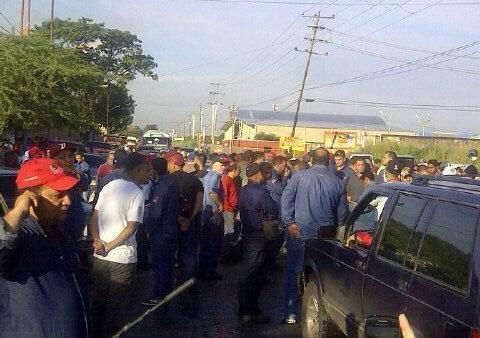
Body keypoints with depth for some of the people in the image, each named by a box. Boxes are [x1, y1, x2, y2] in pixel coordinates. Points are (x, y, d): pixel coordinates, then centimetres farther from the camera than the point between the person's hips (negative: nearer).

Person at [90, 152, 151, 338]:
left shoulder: (109, 186, 6)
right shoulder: (137, 194, -13)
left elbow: (94, 217, 4)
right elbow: (131, 228, -19)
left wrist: (97, 240, -6)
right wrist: (109, 247, -12)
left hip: (100, 256, 6)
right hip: (123, 258, -6)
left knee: (99, 300, 20)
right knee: (117, 306, 8)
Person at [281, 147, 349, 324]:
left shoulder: (299, 177, -4)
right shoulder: (336, 181, 2)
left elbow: (286, 200, -10)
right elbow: (343, 211, 8)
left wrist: (289, 223, -4)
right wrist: (336, 230, 20)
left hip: (300, 232, -1)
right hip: (327, 235, 2)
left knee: (293, 272, 7)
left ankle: (290, 313, 10)